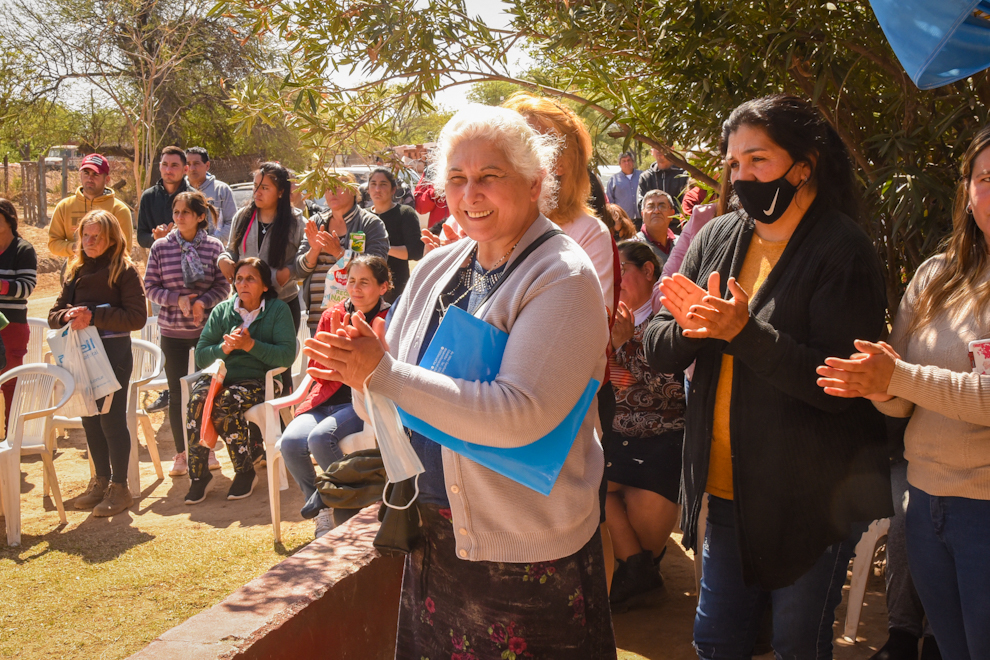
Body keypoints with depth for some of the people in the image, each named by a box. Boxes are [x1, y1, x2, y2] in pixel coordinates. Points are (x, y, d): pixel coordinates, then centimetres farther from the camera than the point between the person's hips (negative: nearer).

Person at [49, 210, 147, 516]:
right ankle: (100, 481, 26)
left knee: (111, 419, -1)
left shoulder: (124, 270, -7)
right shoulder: (75, 271, 12)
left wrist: (93, 316, -19)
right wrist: (68, 316, -10)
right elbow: (54, 314, 13)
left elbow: (137, 317, -14)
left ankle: (119, 487, 10)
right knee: (90, 420, 13)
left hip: (113, 352, -6)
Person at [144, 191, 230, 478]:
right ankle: (181, 454, 18)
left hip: (207, 329, 0)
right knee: (177, 392, 6)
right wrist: (177, 299, -14)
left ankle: (207, 449, 23)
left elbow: (223, 286, -1)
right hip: (173, 331, 1)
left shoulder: (214, 247, -1)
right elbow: (151, 288, 1)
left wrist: (203, 302, -18)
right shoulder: (161, 247, 0)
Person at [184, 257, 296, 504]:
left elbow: (287, 355, -10)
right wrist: (224, 348, -11)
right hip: (220, 375, 4)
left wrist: (251, 345, -19)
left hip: (259, 379, -3)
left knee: (225, 403, -34)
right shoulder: (222, 310, 13)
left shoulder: (278, 310, 3)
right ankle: (198, 474, -18)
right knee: (198, 399, -30)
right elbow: (200, 357, 9)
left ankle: (245, 472, -13)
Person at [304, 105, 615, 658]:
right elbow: (397, 372, 11)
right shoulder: (437, 268, 4)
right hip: (432, 530, 6)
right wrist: (353, 367, -13)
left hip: (521, 548, -6)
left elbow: (519, 415, -29)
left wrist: (382, 372, -26)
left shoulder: (564, 277, -17)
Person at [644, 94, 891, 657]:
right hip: (727, 488, 5)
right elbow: (659, 353, 5)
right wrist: (689, 328, -17)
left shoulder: (844, 250, -13)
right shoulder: (717, 238, 4)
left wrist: (743, 330, -27)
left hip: (811, 500, -5)